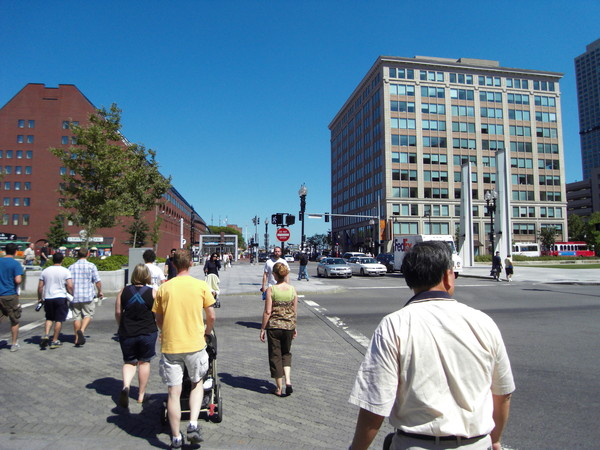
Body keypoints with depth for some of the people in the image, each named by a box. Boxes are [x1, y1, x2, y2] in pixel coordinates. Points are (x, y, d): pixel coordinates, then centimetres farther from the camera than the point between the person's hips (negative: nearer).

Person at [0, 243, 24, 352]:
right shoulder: (16, 264, -11)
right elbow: (18, 280, -20)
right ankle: (14, 344, 18)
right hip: (11, 295, -4)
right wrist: (21, 279, 1)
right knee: (15, 321, 10)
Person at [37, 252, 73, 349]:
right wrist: (72, 295, 2)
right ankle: (55, 341, 7)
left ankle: (46, 335, 2)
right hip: (61, 298, -4)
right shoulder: (65, 271, -6)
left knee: (49, 318, 20)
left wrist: (40, 298, 19)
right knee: (59, 320, 4)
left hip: (48, 298, 4)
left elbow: (40, 287, 8)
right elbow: (70, 286, -13)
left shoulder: (45, 271, 6)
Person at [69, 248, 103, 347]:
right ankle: (81, 330, -17)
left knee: (76, 317, 9)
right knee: (88, 314, 6)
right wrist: (100, 292, 11)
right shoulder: (91, 266, -2)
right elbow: (98, 281, -5)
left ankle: (77, 339, 12)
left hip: (74, 296, 3)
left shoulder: (71, 267, 7)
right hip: (87, 295, -3)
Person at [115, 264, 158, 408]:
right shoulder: (153, 292, -7)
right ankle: (141, 394, 23)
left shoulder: (124, 291, -1)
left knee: (129, 362, 16)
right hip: (147, 332, -1)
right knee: (144, 362, 14)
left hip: (127, 333, 2)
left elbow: (118, 312, 3)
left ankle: (126, 386, -10)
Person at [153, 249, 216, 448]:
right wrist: (207, 333, 19)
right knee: (197, 383, 22)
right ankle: (193, 425, 8)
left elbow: (158, 320, 8)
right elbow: (211, 316, 0)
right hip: (195, 344, -1)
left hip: (170, 345, 1)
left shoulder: (164, 288, 0)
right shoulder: (201, 286, -4)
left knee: (174, 392, 10)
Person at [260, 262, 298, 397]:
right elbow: (294, 311, 5)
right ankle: (288, 381, 7)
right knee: (286, 353, 23)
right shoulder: (292, 289, -2)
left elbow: (267, 312, -12)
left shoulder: (271, 289, -12)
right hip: (288, 326, 3)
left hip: (273, 326, -3)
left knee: (275, 356, 10)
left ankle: (279, 389, 18)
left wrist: (263, 329, -3)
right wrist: (294, 327, 16)